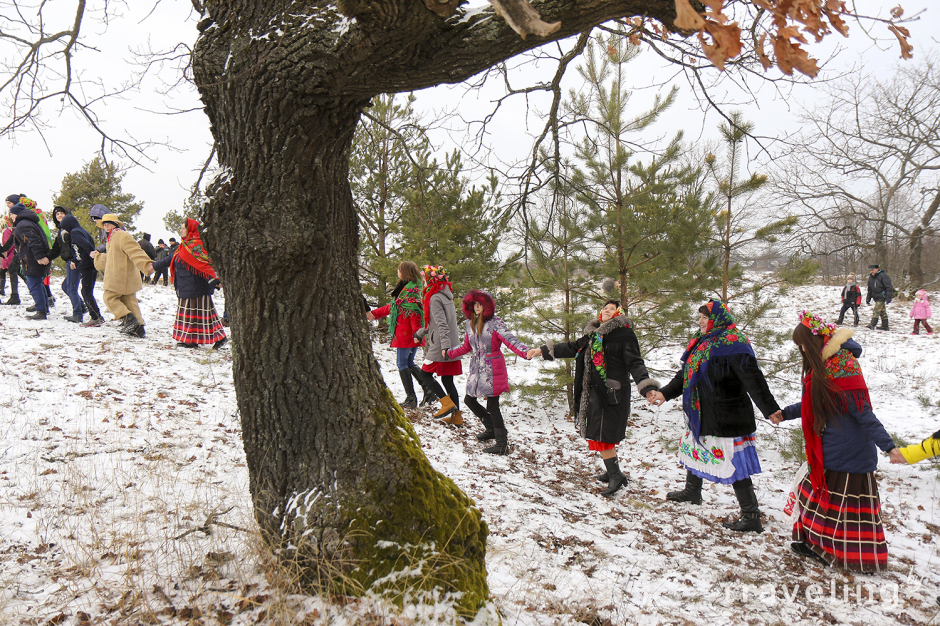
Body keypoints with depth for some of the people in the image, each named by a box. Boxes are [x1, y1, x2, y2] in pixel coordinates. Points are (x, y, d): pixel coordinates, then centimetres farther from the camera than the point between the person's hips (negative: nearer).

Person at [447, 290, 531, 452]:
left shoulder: (495, 323, -12)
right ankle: (492, 429, 35)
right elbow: (466, 347, 23)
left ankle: (502, 444, 3)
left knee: (492, 405, -7)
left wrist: (526, 352, -37)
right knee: (469, 399, 16)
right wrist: (449, 353, 26)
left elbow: (511, 340, -22)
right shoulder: (470, 324, 9)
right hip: (476, 369, 8)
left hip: (492, 370, -8)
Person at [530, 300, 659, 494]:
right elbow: (573, 348, 23)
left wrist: (647, 388, -28)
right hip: (594, 391, 7)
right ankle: (613, 472, 27)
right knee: (598, 433, 13)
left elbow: (635, 363, -15)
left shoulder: (624, 334, -9)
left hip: (613, 392, -7)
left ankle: (616, 475, 5)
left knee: (602, 434, -8)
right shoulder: (594, 333, 13)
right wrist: (543, 350, 26)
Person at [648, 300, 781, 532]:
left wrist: (770, 410, -33)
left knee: (734, 463, -6)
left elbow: (753, 380, -26)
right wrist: (665, 393, 18)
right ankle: (692, 492, 49)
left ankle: (751, 517, 4)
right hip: (700, 415, 10)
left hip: (726, 419, -10)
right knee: (694, 449, 25)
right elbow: (686, 374, 20)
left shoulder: (733, 344, -19)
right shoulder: (702, 341, 10)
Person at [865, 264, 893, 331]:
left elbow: (889, 288, -14)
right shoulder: (871, 277, 11)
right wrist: (868, 298, 18)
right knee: (882, 311, 13)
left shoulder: (883, 276, -13)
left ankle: (872, 324, -22)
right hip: (876, 298, 8)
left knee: (876, 310, -17)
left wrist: (888, 298, -18)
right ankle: (885, 326, 18)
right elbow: (870, 289, 21)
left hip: (881, 297, -8)